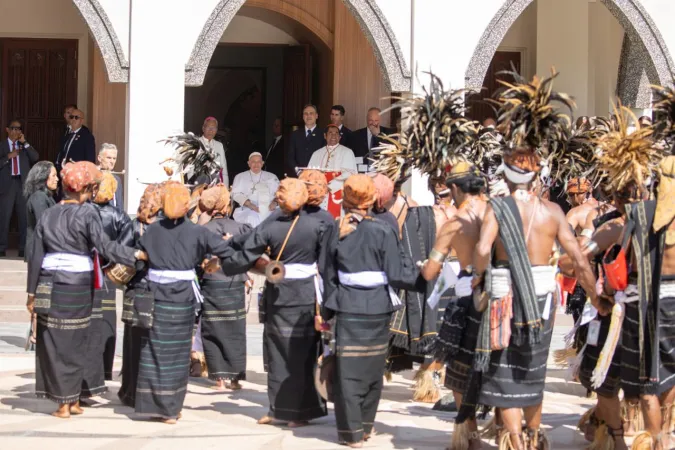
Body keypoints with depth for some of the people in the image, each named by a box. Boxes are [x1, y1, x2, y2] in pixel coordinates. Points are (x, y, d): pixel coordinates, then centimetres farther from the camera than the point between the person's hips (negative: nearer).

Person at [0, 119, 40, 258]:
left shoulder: (25, 146, 14)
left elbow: (36, 158, -2)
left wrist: (25, 143, -7)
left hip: (23, 184, 2)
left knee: (25, 218, 0)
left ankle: (23, 249, 5)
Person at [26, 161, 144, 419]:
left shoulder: (48, 215, 7)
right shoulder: (87, 213, -7)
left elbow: (35, 257, 8)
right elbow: (105, 247, -17)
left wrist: (32, 293, 13)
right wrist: (137, 255, -13)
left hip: (49, 286, 3)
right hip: (78, 286, -3)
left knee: (52, 342, 9)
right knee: (74, 344, 8)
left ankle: (64, 403, 11)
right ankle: (72, 401, 15)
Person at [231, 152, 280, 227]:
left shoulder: (272, 177, 24)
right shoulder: (240, 177, 20)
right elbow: (237, 194, 6)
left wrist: (275, 202, -11)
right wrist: (250, 205, -12)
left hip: (269, 210, 2)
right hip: (249, 210, -2)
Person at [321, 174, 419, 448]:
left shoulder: (337, 232, 2)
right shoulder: (383, 232, -6)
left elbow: (329, 275, 6)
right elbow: (397, 276, -9)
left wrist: (328, 310, 15)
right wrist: (414, 270, 11)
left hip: (348, 308, 1)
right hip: (377, 309, 0)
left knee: (348, 370, 3)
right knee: (372, 368, 13)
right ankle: (366, 426, 23)